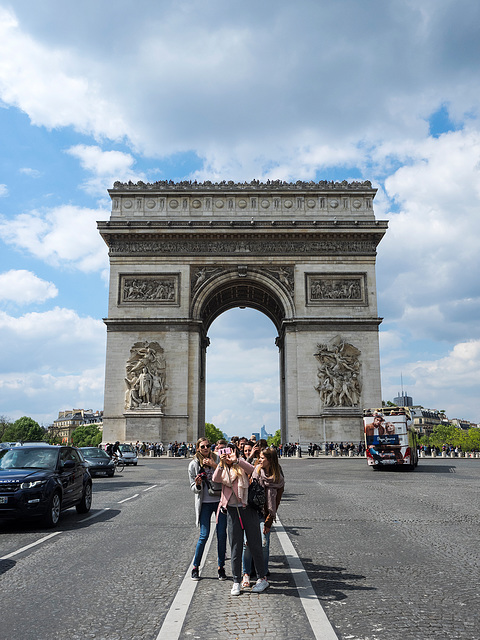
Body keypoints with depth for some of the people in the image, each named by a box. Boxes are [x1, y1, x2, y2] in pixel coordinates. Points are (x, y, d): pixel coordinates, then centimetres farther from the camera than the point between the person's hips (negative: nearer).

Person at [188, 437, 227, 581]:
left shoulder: (217, 459, 1)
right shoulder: (193, 465, 1)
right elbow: (193, 488, 5)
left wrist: (215, 466, -17)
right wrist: (197, 484, -17)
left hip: (220, 500, 1)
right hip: (204, 503, -1)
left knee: (222, 535, 2)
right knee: (204, 535, -4)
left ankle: (221, 567, 17)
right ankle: (195, 567, 13)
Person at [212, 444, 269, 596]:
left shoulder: (242, 467, 6)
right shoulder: (223, 470, 10)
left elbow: (251, 469, -17)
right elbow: (215, 479, -11)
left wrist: (236, 460, -26)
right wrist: (221, 464, -24)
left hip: (248, 509, -1)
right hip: (232, 511, 2)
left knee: (255, 545, 4)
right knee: (236, 548, 5)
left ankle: (262, 579, 16)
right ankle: (236, 582, 14)